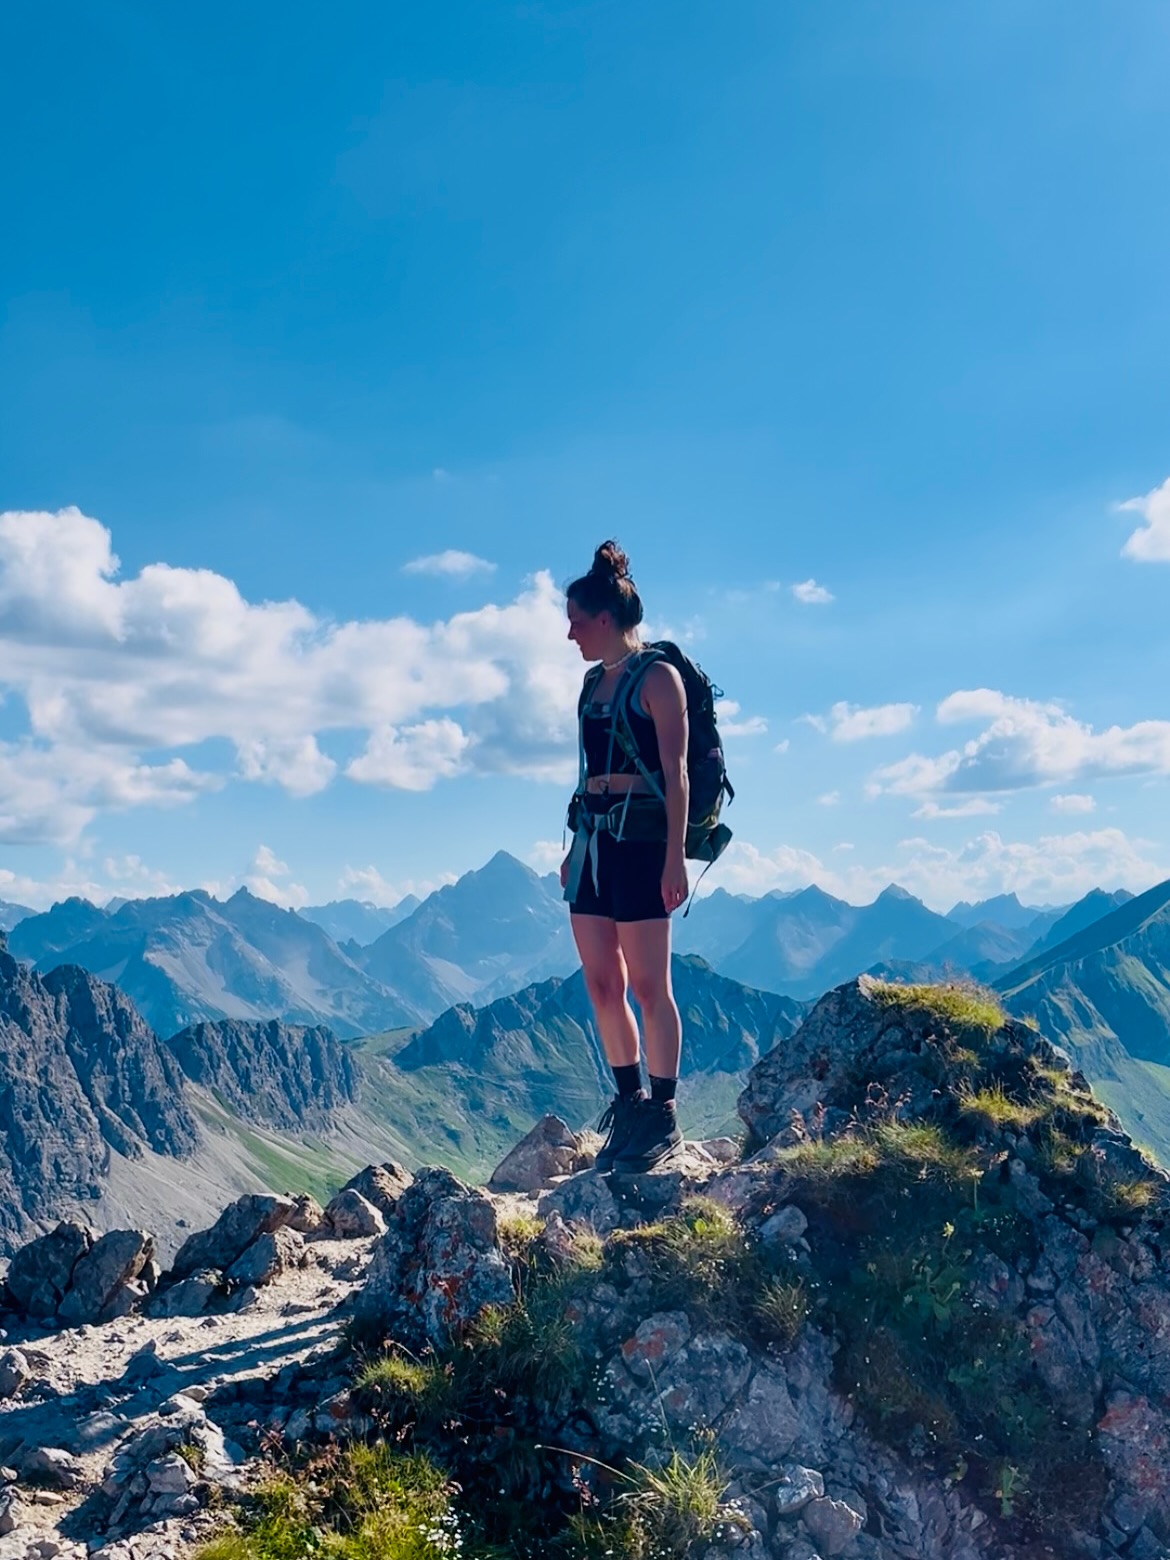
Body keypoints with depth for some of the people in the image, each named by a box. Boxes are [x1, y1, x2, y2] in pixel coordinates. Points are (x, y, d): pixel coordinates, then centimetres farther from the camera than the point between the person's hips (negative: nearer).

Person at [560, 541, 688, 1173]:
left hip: (639, 836, -8)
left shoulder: (656, 676, -5)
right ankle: (629, 1104, 19)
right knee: (601, 983, 7)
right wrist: (575, 848, 17)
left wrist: (675, 856, -16)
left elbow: (675, 772, -11)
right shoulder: (594, 681, 17)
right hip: (592, 836, 8)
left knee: (648, 984, -3)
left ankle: (662, 1117, 7)